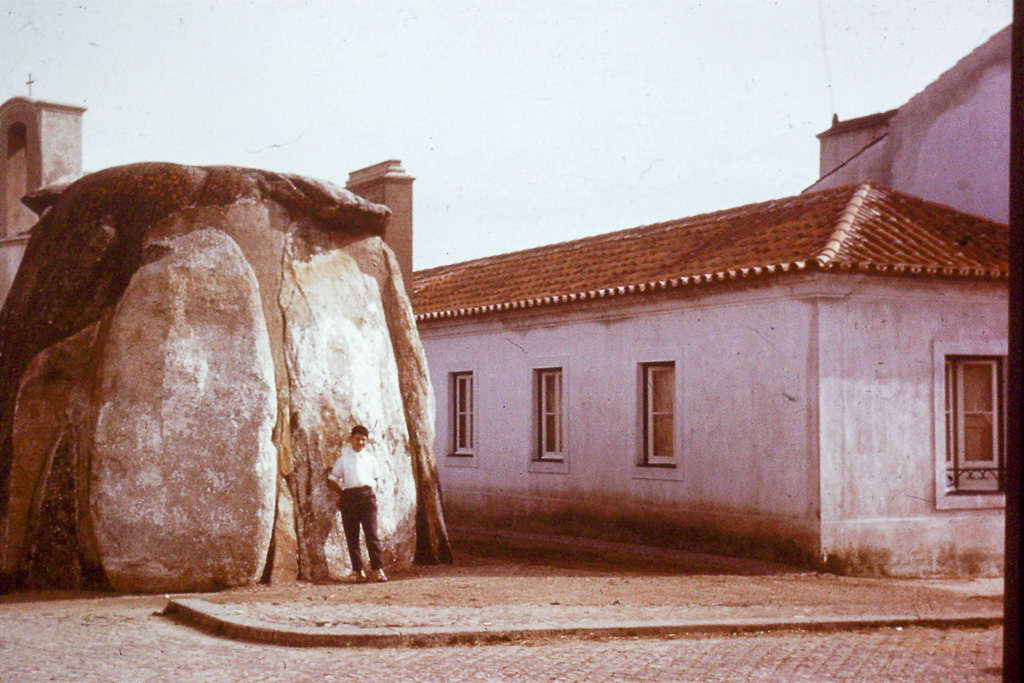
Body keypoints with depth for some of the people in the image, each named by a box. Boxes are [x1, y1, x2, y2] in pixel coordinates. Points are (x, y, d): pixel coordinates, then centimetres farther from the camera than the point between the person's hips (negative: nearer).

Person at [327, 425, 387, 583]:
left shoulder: (370, 458, 14)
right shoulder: (343, 458, 9)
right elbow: (333, 478, 11)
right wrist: (341, 493, 5)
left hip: (367, 494, 1)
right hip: (349, 497, 0)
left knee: (372, 533, -7)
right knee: (352, 535, 0)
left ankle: (377, 568, -5)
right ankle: (358, 571, 4)